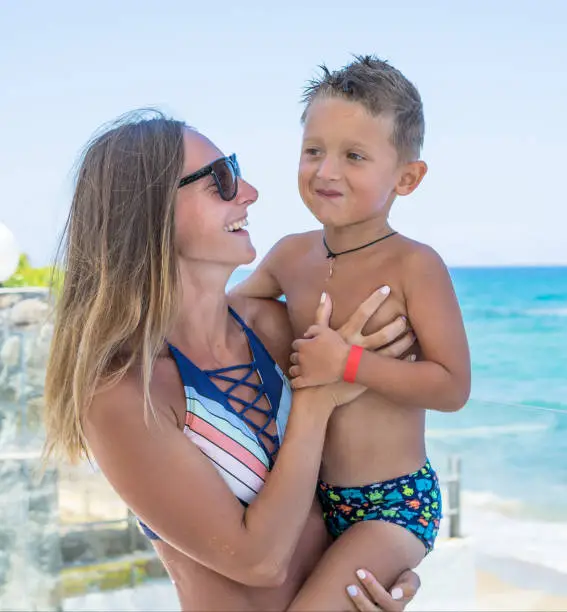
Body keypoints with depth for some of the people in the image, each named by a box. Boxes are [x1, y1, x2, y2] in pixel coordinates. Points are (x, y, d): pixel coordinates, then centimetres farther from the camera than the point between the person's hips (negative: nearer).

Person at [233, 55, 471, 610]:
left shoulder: (413, 266, -16)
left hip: (395, 503, -6)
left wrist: (347, 362, -24)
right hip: (311, 496, 7)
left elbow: (453, 387, -19)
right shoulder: (291, 255, 0)